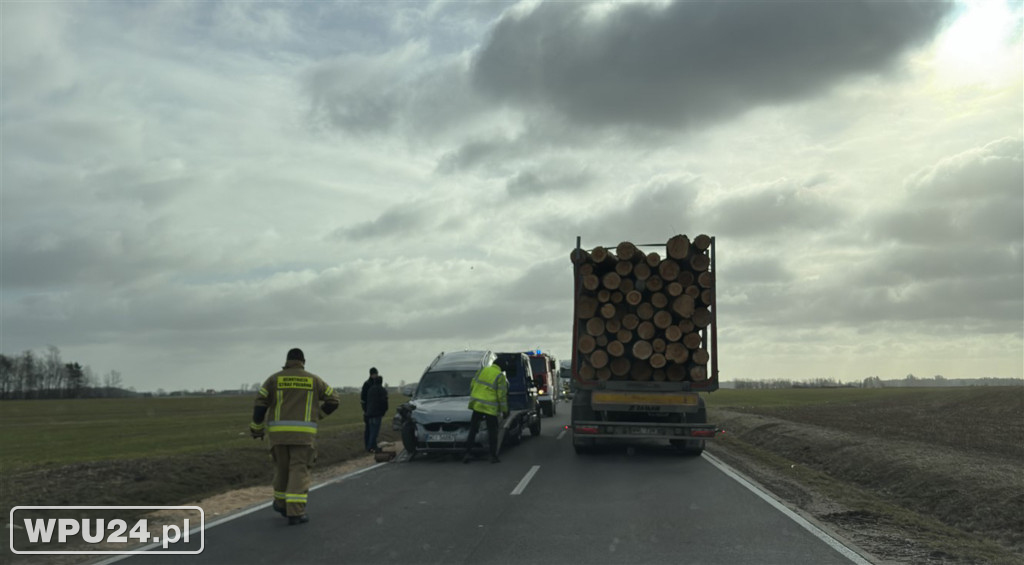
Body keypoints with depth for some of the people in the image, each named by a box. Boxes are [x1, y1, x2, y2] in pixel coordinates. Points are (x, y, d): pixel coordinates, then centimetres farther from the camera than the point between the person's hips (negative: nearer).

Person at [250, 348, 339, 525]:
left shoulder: (275, 379, 7)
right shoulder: (313, 380, 8)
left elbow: (260, 404, 1)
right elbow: (333, 401, 11)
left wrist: (256, 427, 14)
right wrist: (317, 414, 27)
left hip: (279, 432, 2)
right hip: (303, 433, -2)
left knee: (282, 467, 21)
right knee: (299, 471, -1)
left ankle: (281, 503, 34)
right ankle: (295, 512, -11)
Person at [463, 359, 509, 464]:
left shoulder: (481, 371, 8)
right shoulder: (500, 376, -5)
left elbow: (472, 386, 12)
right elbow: (502, 395, -6)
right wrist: (504, 410, 1)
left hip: (476, 405, 4)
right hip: (490, 408, -4)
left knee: (473, 430, 10)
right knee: (492, 432, 6)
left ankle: (468, 452, 6)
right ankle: (493, 456, 8)